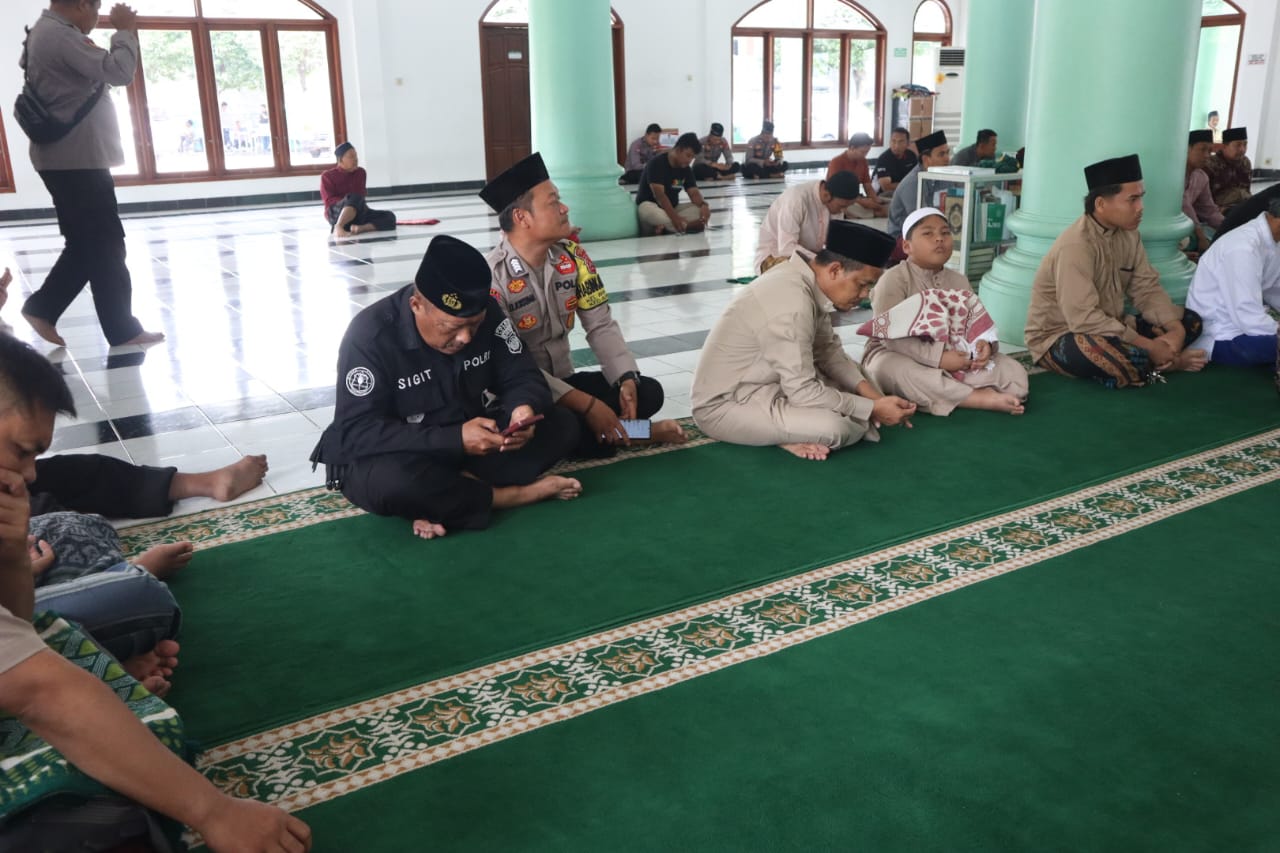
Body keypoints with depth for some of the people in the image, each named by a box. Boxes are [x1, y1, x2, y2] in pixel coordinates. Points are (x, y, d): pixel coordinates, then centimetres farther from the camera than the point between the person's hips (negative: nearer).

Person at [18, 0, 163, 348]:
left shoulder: (47, 32, 16)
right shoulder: (60, 35, -16)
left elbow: (97, 74, 20)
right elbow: (118, 72, -21)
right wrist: (125, 30, -8)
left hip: (68, 158, 10)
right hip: (76, 159, -10)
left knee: (89, 244, 16)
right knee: (105, 245, -2)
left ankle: (42, 307, 17)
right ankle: (123, 329, 6)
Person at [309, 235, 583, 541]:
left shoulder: (486, 311, -10)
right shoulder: (371, 334, -24)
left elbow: (522, 377, -5)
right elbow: (357, 432, -28)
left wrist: (524, 408, -31)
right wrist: (455, 439, -38)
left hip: (473, 440, 5)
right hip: (397, 457, -5)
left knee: (562, 424, -12)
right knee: (394, 483, -40)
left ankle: (447, 498, -23)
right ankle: (522, 493, -20)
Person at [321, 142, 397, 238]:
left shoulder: (361, 172, 15)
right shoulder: (328, 176, 3)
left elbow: (360, 194, 10)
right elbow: (330, 201, -7)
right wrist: (350, 200, -20)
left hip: (358, 213, 5)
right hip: (336, 214, -5)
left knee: (390, 217, -19)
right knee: (355, 198, -36)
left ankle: (360, 228, -41)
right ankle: (338, 227, -55)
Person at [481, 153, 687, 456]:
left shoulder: (572, 255, -1)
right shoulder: (492, 277, -20)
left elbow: (601, 325, 0)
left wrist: (627, 379, -19)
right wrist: (587, 405, -28)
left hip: (564, 381, 6)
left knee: (648, 391, -13)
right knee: (592, 439, -30)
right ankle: (624, 429, 0)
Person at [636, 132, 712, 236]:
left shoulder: (686, 169, 3)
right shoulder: (657, 164, -18)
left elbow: (694, 192, -3)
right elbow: (659, 194, -28)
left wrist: (703, 205, -28)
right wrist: (674, 217, -41)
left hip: (672, 209, 6)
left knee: (700, 209, -17)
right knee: (649, 212, -42)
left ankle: (663, 227, -30)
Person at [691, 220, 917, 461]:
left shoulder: (810, 277, -2)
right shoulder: (792, 305, -29)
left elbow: (828, 349, 8)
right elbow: (803, 393, -26)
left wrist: (870, 393, -5)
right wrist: (873, 409, -17)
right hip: (725, 406, -10)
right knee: (833, 427, -28)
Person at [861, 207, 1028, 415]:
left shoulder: (959, 282, 10)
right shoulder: (893, 280, -11)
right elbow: (892, 337, -21)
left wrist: (984, 344, -18)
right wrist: (938, 357, -30)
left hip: (956, 361, 5)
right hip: (903, 358, -5)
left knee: (1015, 373, -8)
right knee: (888, 367, -41)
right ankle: (982, 398, -38)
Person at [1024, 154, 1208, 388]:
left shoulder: (1127, 233, 0)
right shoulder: (1075, 245, -26)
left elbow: (1147, 289, 2)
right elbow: (1085, 320, -32)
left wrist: (1176, 328, -16)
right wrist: (1149, 347, -27)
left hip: (1109, 327, 8)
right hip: (1058, 337, -8)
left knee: (1189, 321, 2)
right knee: (1129, 359, -34)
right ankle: (1169, 362, -4)